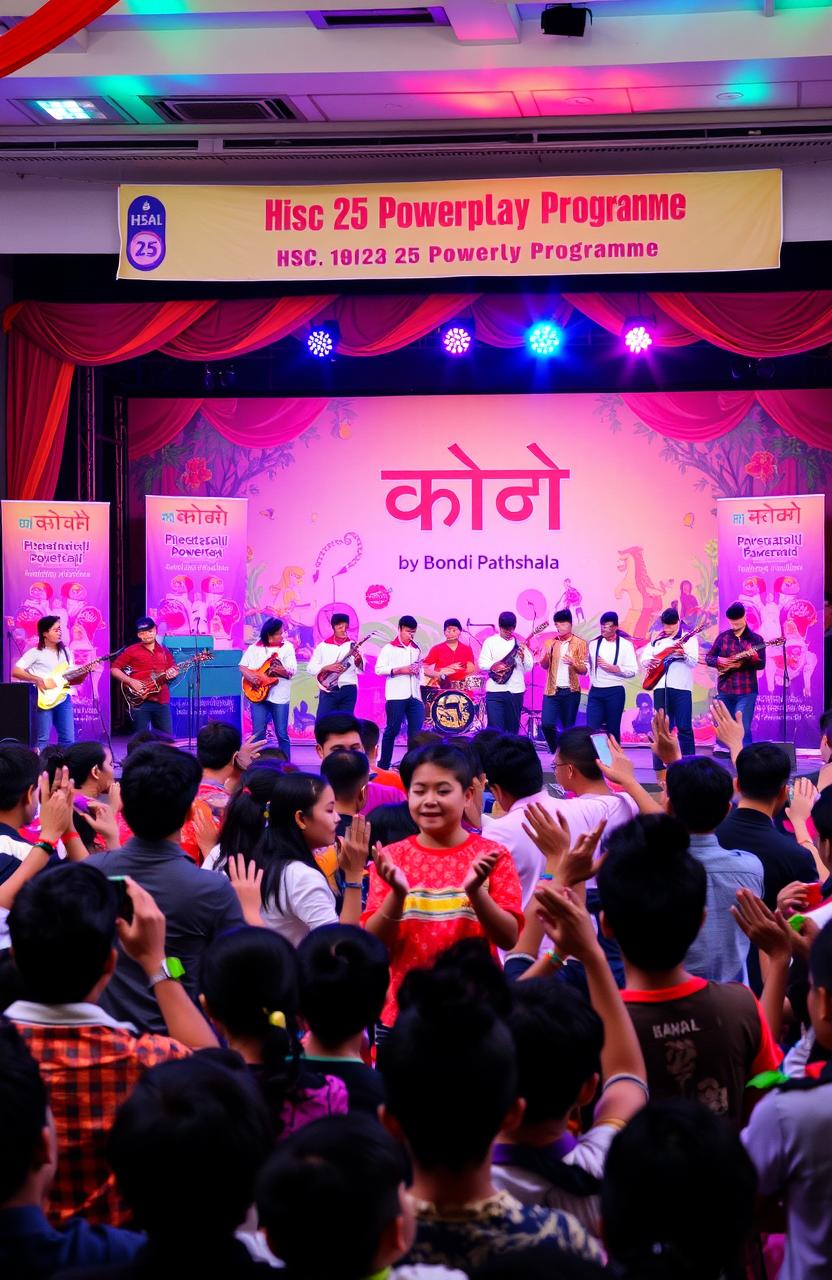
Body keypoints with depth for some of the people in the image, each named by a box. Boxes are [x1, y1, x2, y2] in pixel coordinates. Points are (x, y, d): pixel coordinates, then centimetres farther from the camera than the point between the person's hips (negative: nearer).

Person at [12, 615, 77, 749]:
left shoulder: (65, 652, 14)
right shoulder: (36, 653, -4)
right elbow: (15, 672, -9)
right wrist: (37, 680, -19)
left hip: (63, 699, 6)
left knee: (68, 739, 4)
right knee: (42, 740, -6)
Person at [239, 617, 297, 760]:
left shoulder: (287, 647, 0)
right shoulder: (254, 648, 5)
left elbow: (291, 672, -7)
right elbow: (242, 666, 9)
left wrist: (280, 670, -27)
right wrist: (250, 676, -10)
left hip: (279, 696, -1)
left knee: (282, 733, 0)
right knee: (258, 732, -1)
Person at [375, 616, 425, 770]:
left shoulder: (416, 649, 17)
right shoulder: (389, 648, 0)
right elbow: (379, 669, -7)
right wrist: (400, 670, -14)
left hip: (415, 696, 5)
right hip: (396, 696, -5)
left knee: (416, 731, -1)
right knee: (392, 730, -2)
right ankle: (383, 765, 6)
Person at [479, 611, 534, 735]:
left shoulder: (520, 643, 9)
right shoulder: (490, 642, 4)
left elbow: (529, 667, 6)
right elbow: (482, 663, -2)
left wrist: (523, 656, -14)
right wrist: (494, 665, -21)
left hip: (515, 691, 2)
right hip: (495, 691, -2)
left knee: (512, 729, 8)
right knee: (495, 729, -9)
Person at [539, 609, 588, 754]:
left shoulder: (579, 643, 1)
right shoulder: (551, 643, 9)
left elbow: (584, 670, -2)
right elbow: (545, 666, 4)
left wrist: (573, 663, -22)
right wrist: (545, 656, -18)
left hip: (571, 691, -2)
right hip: (552, 690, 2)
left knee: (568, 728, 2)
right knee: (547, 724, -9)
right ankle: (556, 753, 12)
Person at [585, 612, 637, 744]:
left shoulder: (625, 645, 1)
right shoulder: (594, 644, 11)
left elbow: (632, 670, -5)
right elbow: (588, 666, 15)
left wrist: (613, 668, -15)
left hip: (615, 692, -2)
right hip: (595, 691, 3)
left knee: (613, 730, 4)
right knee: (592, 728, -6)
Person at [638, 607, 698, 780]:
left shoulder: (689, 639, 3)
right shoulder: (657, 641, 16)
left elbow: (694, 662, -8)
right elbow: (643, 658, 18)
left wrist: (683, 653, -27)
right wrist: (649, 661, -4)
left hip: (681, 687, -4)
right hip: (660, 687, 4)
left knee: (684, 728, -6)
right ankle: (661, 769, 8)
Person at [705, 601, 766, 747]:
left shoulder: (756, 639, 2)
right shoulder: (722, 637, 9)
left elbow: (761, 664, -4)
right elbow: (708, 658, 12)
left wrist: (751, 658, -25)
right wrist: (719, 661, -9)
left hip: (746, 691, -4)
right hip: (724, 690, 4)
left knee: (743, 728, -10)